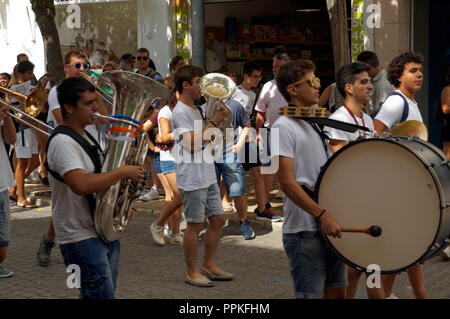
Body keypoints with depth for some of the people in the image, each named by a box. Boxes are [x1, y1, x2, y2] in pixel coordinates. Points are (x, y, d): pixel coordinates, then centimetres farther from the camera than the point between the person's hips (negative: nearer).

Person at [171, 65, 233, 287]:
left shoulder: (194, 110, 16)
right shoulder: (180, 112, -14)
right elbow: (193, 144, -22)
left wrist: (218, 121, 9)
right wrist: (213, 122, -18)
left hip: (208, 177, 9)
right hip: (192, 179, -9)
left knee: (218, 219, 12)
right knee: (195, 225, -1)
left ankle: (209, 265, 23)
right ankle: (192, 272, 10)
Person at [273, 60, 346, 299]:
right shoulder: (284, 127, -10)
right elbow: (287, 182, -18)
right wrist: (322, 215, -23)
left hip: (330, 225, 8)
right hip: (304, 231, -8)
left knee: (337, 291, 13)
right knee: (310, 294, -3)